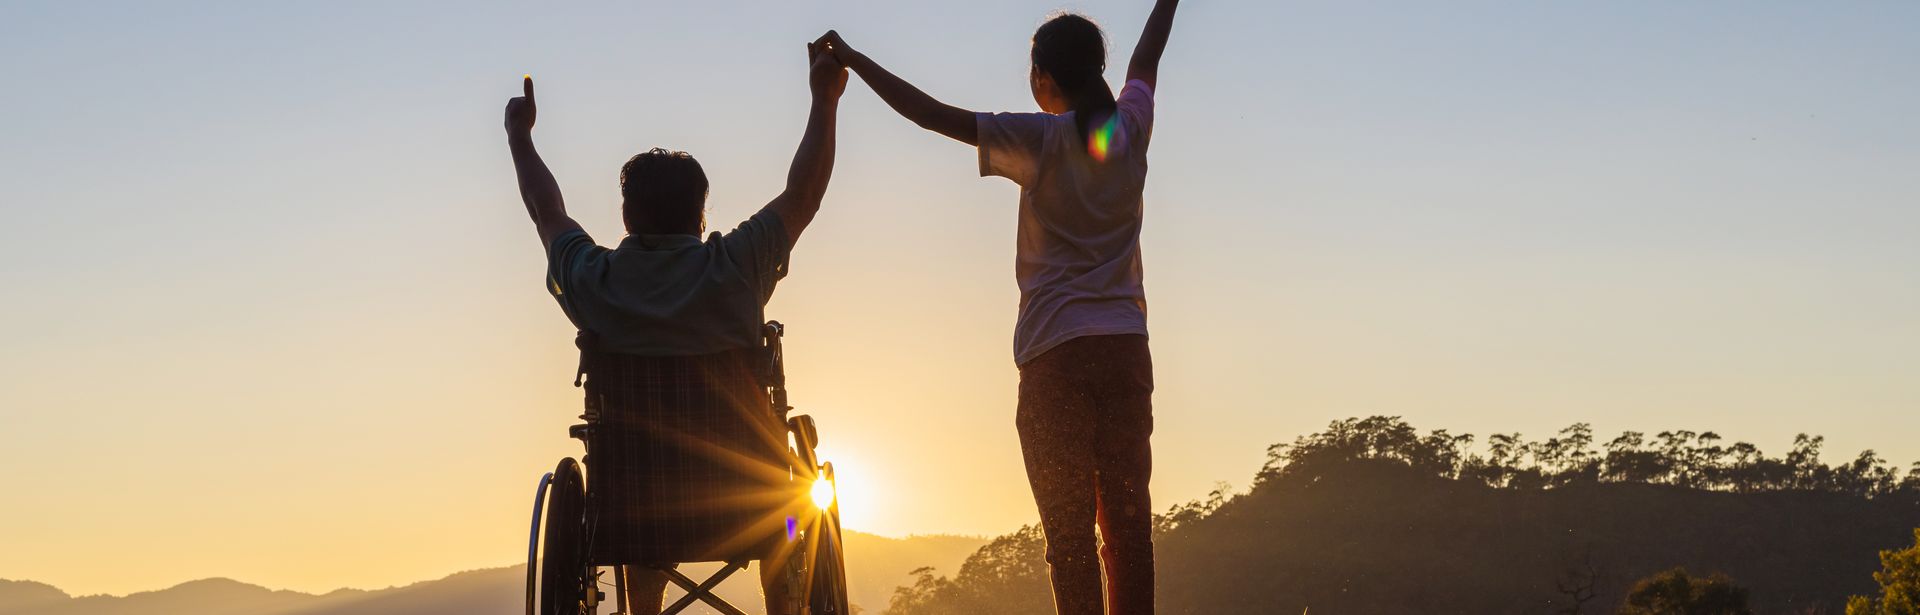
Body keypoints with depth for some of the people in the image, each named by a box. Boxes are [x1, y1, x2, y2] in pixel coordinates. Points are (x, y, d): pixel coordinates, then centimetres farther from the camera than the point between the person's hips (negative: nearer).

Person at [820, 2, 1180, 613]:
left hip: (1056, 354, -4)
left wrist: (853, 60, 2)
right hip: (1127, 349, 4)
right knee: (1127, 518, 3)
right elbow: (1146, 58, 26)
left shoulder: (1042, 139, -6)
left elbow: (933, 114, -7)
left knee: (1069, 524, -4)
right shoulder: (1130, 127, 7)